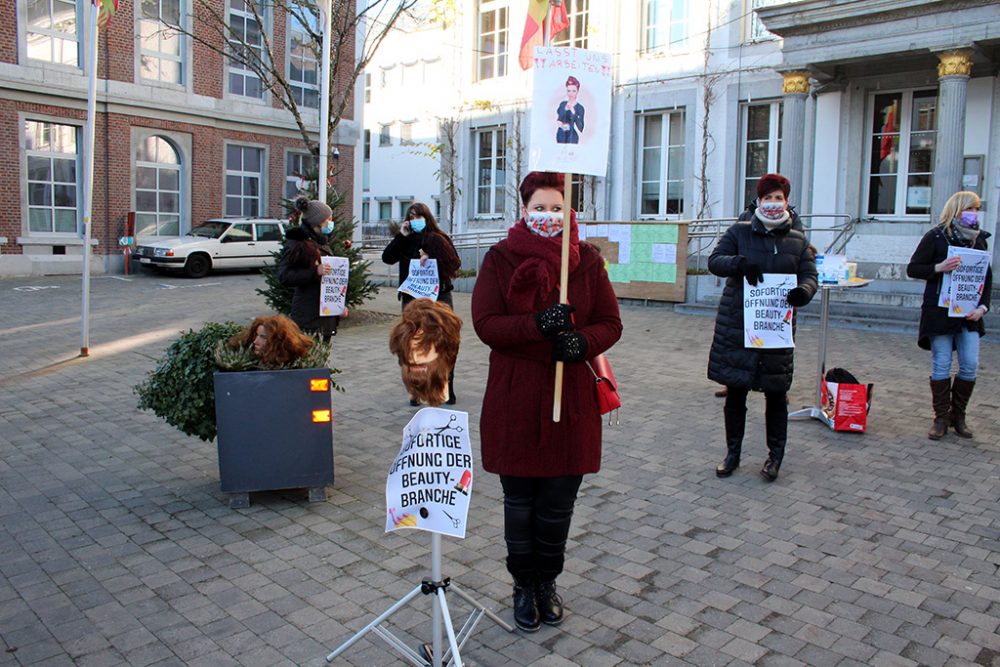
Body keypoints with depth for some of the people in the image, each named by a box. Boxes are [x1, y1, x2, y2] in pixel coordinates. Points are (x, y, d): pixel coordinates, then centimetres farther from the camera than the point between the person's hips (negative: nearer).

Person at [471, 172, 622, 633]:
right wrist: (538, 324, -24)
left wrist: (583, 341, -18)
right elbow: (485, 323, -9)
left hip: (571, 398, 2)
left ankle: (547, 582, 35)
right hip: (514, 400, -1)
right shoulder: (499, 259, 0)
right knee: (519, 501, 10)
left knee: (559, 502, 11)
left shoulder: (587, 259, 5)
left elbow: (610, 323, 4)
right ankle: (524, 586, 31)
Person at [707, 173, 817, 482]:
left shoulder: (798, 241, 11)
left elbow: (809, 275, 2)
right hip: (736, 325, -1)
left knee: (775, 394, 8)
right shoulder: (739, 232, 6)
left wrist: (803, 291, -22)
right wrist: (740, 262, -26)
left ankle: (775, 455, 26)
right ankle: (733, 452, 22)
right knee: (735, 392, 6)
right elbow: (715, 260, -4)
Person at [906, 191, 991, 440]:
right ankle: (941, 418, 10)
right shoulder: (936, 236, -2)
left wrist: (983, 306, 1)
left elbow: (987, 277, 14)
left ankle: (958, 416, 16)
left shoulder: (979, 238, 11)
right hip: (940, 311, -4)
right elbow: (912, 269, -3)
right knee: (941, 365, -1)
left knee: (970, 365, 0)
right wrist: (939, 268, -20)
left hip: (969, 313, 4)